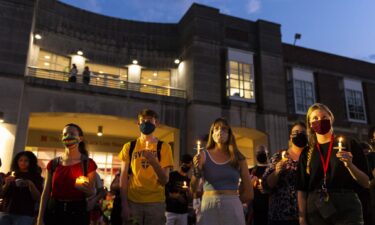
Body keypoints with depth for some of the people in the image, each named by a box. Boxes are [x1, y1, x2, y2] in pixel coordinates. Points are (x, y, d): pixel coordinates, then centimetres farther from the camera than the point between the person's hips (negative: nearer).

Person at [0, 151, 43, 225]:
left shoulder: (35, 177, 6)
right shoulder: (10, 175, 12)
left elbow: (37, 198, -2)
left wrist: (31, 185, -17)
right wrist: (6, 184, -9)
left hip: (24, 215, -2)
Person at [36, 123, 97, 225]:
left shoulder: (88, 163, -1)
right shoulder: (53, 163, 6)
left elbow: (92, 193, 2)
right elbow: (46, 193, 6)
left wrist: (82, 187, -19)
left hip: (77, 213, -2)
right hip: (53, 212, 2)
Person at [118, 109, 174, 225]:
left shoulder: (164, 147, 0)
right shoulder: (129, 146, 5)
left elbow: (164, 180, -4)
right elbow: (123, 177, 3)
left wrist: (154, 162, -21)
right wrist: (124, 204, -4)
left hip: (155, 202, -1)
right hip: (132, 201, 1)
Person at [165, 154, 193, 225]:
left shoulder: (189, 180, 13)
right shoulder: (172, 175, -1)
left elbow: (189, 199, 9)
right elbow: (164, 191, -3)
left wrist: (187, 192, -10)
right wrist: (174, 195, -16)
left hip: (183, 212, 5)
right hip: (170, 211, -5)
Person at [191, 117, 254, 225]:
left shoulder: (238, 157, 3)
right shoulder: (203, 155, 1)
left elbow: (249, 194, 6)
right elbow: (193, 189, -6)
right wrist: (196, 170, -20)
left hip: (233, 208, 1)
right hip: (208, 208, 0)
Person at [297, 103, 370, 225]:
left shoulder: (349, 145, 3)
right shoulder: (306, 153, 7)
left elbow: (366, 183, 2)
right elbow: (302, 189, 4)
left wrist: (349, 165, -15)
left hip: (347, 208, -1)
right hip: (316, 211, 2)